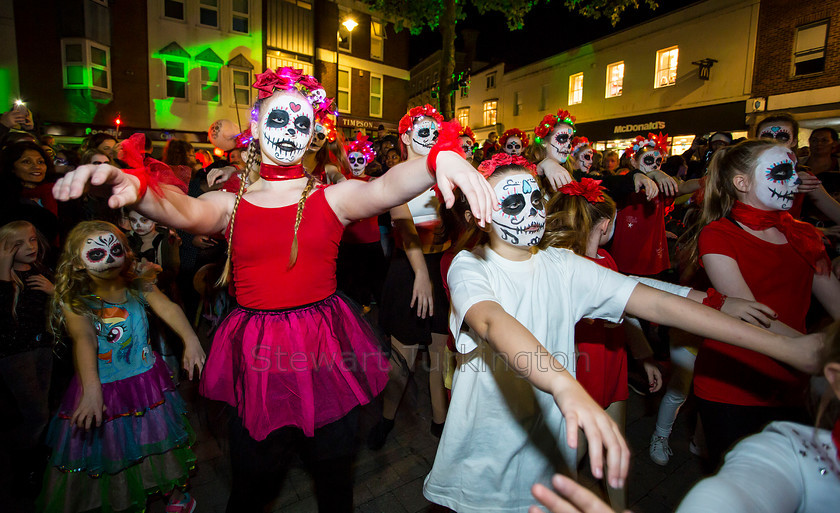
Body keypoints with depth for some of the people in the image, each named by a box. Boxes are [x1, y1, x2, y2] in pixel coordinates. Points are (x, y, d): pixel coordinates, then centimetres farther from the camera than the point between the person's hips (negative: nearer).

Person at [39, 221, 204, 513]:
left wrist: (190, 339, -40)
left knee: (160, 441, 15)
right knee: (106, 450, 12)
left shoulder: (138, 288, -6)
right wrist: (92, 389, -38)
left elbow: (167, 308, -21)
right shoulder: (75, 302, -10)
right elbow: (83, 340, -25)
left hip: (146, 379, 2)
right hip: (102, 388, -1)